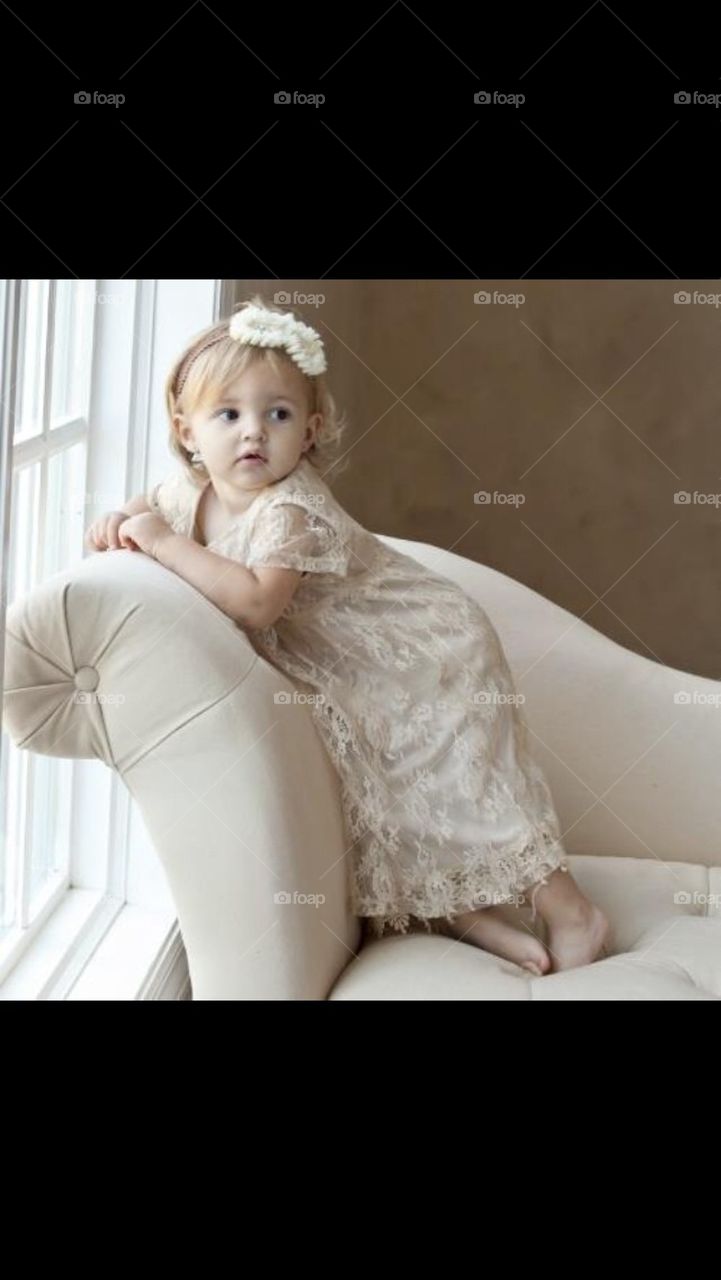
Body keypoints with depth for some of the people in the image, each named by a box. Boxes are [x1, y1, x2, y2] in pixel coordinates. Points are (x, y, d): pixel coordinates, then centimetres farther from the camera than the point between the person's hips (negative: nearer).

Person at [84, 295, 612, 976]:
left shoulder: (293, 510, -30)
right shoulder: (189, 489, -4)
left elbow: (256, 602, -43)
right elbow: (152, 505, 19)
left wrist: (164, 542, -35)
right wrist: (119, 519, -5)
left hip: (422, 654, -8)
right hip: (347, 679, 8)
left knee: (460, 778, -6)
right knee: (383, 791, 10)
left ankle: (568, 912, 4)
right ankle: (460, 909, 20)